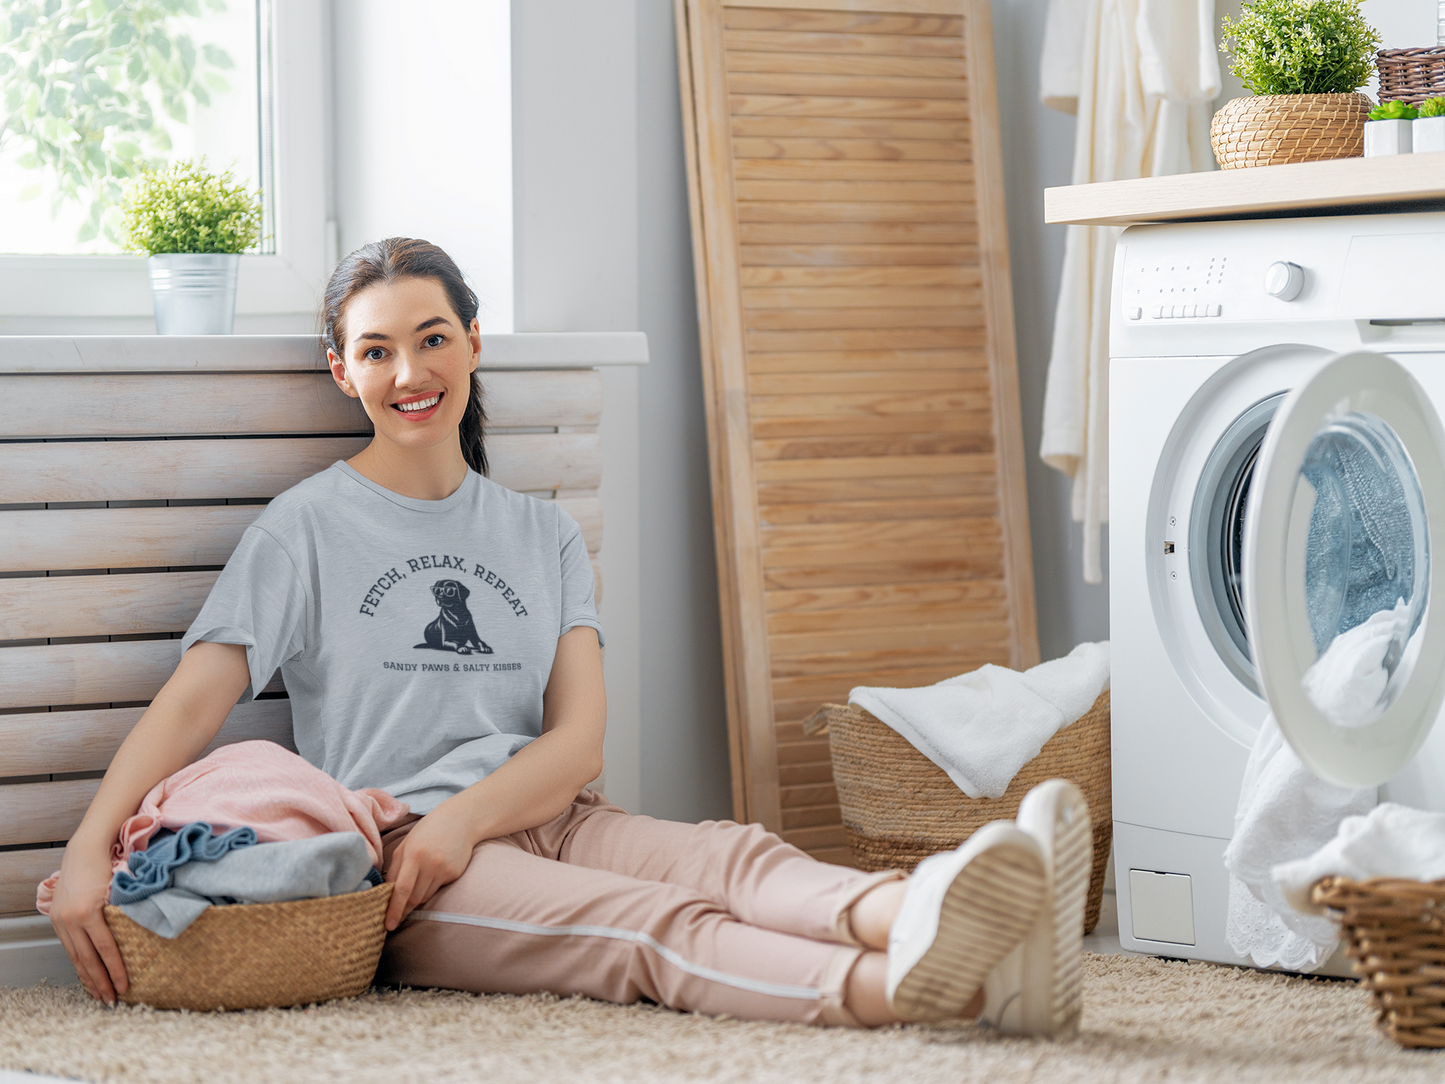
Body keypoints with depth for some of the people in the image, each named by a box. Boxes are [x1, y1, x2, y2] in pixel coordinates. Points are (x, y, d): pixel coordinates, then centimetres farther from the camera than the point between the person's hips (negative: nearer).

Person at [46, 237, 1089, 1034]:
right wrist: (90, 851, -18)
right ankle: (893, 985, -64)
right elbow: (193, 698, -2)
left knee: (733, 856, -30)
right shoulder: (307, 529, 8)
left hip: (546, 818, 5)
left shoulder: (544, 535, 19)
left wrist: (464, 817, -13)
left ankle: (912, 914, -63)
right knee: (652, 925, -35)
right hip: (394, 851, -5)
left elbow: (579, 739, 7)